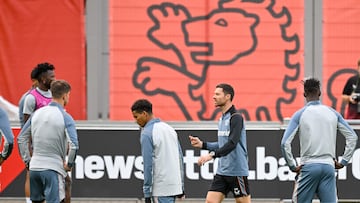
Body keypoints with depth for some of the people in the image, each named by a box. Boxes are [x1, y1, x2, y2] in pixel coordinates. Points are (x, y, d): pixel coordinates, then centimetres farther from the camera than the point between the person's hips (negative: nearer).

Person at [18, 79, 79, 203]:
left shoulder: (37, 113, 8)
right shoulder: (66, 117, -10)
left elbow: (21, 139, 13)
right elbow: (74, 145, -20)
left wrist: (27, 160, 17)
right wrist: (69, 164, -5)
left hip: (34, 167, 6)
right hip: (53, 169, -6)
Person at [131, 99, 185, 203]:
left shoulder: (147, 133, -10)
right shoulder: (169, 129, 14)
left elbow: (148, 164, -14)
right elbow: (180, 159, 16)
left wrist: (147, 193, -11)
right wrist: (181, 186, 20)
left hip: (161, 190, -8)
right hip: (175, 186, 8)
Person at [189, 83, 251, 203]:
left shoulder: (236, 118, -13)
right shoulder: (222, 118, 14)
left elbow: (232, 143, -25)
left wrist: (212, 155, -34)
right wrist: (202, 144, 12)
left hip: (237, 171, -8)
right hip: (222, 171, 8)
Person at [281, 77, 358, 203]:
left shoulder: (300, 114, -2)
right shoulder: (333, 113, 8)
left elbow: (285, 143, -10)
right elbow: (352, 137, 9)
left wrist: (292, 166, -1)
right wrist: (343, 162, 11)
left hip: (308, 167, -2)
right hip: (329, 166, 3)